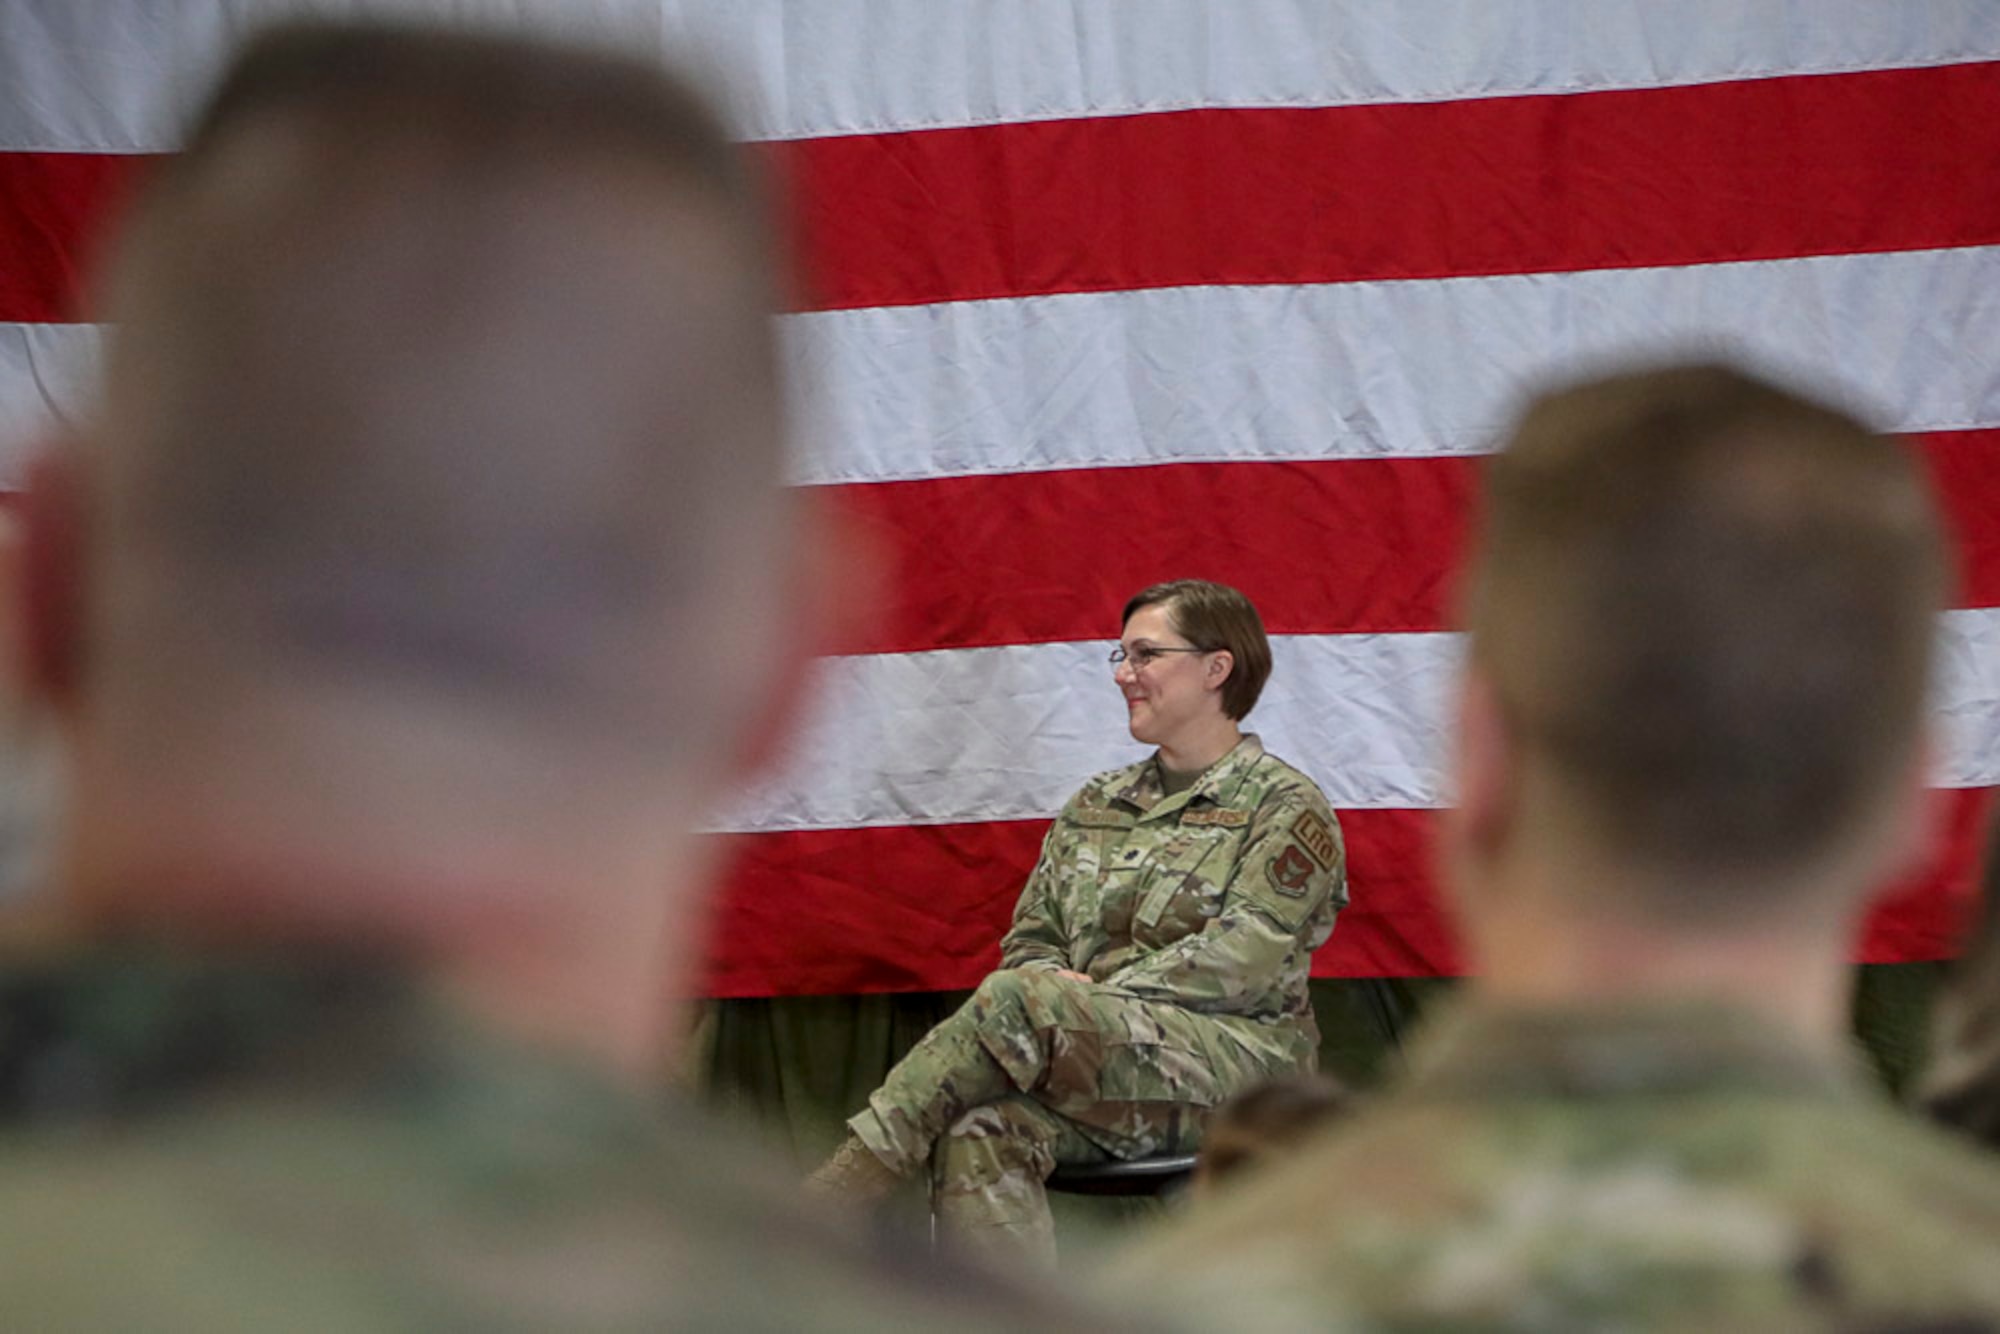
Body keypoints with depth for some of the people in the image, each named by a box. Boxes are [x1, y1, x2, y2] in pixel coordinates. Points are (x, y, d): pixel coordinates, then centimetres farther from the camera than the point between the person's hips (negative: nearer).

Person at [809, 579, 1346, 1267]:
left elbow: (1242, 958, -9)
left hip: (1238, 1062, -5)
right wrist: (1059, 990, -5)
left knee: (1022, 1000, -31)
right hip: (1097, 1079, 5)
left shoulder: (1287, 808, 4)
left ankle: (825, 1200, -31)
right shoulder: (1094, 807, 23)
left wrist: (1094, 993, -14)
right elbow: (1030, 942, 20)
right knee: (979, 1135, -31)